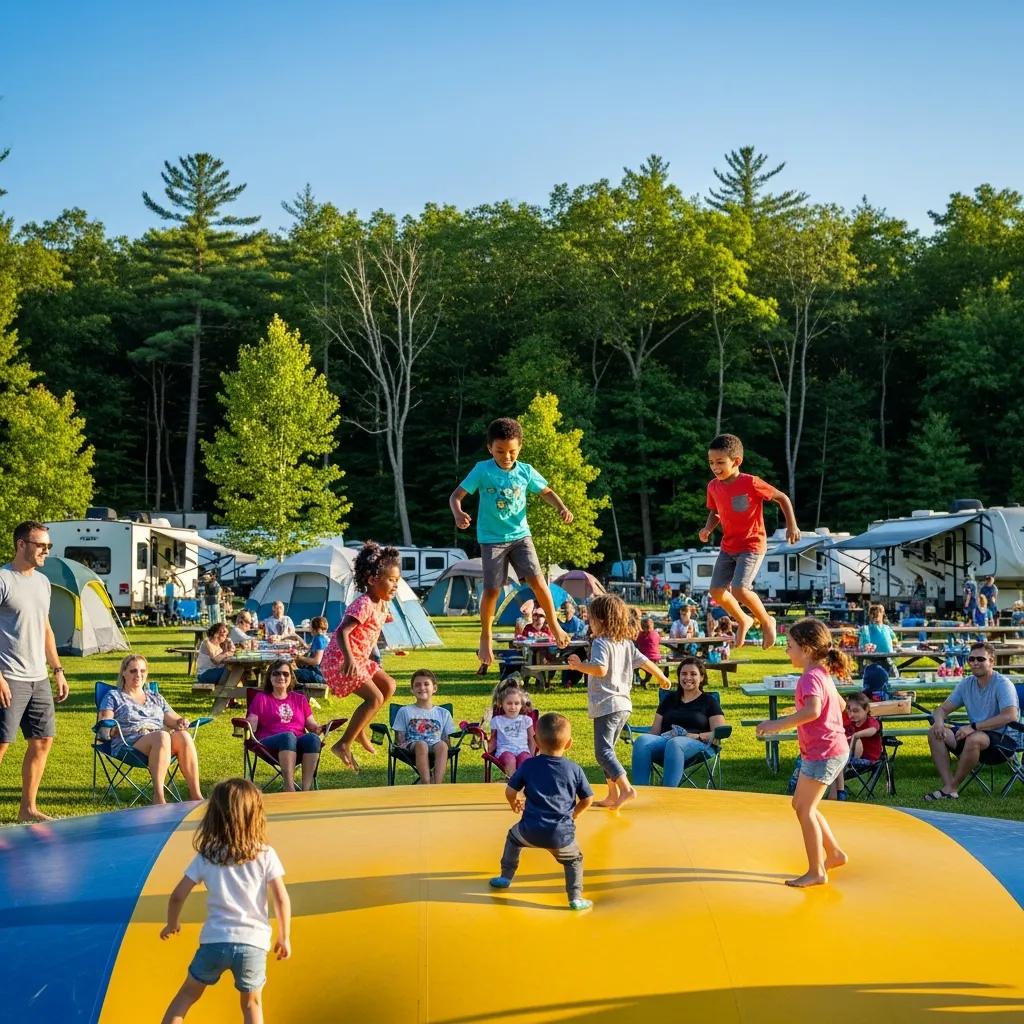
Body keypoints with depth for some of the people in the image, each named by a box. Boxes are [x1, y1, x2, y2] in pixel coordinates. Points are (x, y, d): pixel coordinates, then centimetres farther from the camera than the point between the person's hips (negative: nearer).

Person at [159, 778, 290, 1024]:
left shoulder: (206, 857, 2)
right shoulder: (265, 855, -3)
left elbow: (177, 896, 4)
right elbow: (281, 899, -5)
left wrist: (172, 924, 23)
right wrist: (284, 938, 7)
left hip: (214, 939, 1)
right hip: (253, 942, -1)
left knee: (188, 994, 20)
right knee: (252, 1004, 17)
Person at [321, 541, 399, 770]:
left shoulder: (383, 604, 8)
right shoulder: (363, 605, -22)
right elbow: (342, 633, -31)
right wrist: (349, 659, -43)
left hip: (359, 660, 10)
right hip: (340, 661, -10)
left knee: (388, 685, 9)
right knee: (375, 698, -16)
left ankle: (359, 730, 17)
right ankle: (343, 745, -12)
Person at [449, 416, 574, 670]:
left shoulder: (525, 471, -2)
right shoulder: (482, 470, -10)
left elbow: (546, 492, 13)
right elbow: (456, 495, -11)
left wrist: (562, 508, -6)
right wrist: (458, 513, -33)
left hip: (520, 535, 2)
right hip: (492, 539, -2)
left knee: (537, 579, -12)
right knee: (492, 590, -4)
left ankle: (554, 625, 7)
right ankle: (485, 637, 16)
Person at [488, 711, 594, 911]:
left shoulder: (528, 765, 1)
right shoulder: (574, 769, 1)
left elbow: (510, 791, 4)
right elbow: (588, 799, 6)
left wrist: (514, 804, 28)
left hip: (531, 831, 1)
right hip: (562, 834, 0)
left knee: (513, 836, 33)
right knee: (574, 860, 25)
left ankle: (505, 877, 38)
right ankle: (576, 898, 14)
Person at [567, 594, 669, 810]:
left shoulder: (600, 642, -11)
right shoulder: (626, 643, 13)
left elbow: (600, 670, -27)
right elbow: (644, 661, 22)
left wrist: (579, 665, -13)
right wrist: (662, 677, 37)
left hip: (606, 705, -9)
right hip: (623, 704, 9)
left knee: (603, 751, -10)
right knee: (607, 750, 16)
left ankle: (626, 788, -23)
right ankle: (613, 796, 17)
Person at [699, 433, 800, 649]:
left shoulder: (751, 483, -19)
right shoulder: (714, 487, -1)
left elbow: (782, 498, -8)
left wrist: (792, 525, -11)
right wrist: (708, 528, -4)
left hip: (752, 545, -7)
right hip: (728, 546, 7)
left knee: (740, 589, -22)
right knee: (717, 590, 1)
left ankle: (767, 621, 4)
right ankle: (743, 621, 27)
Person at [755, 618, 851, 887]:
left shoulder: (810, 677, -18)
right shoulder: (823, 673, 13)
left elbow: (812, 711, -36)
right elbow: (839, 704, 27)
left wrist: (779, 724, -33)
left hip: (823, 753, -10)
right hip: (835, 749, 10)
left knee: (804, 809, -3)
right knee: (801, 804, 18)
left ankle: (816, 872, 3)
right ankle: (834, 854, 24)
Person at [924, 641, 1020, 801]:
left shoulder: (1002, 684, -13)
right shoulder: (966, 683, 8)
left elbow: (1011, 716, -28)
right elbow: (943, 709, 12)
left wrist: (973, 727, -30)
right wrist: (939, 721, -14)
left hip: (1005, 740, -7)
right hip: (976, 733, 7)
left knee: (974, 739, -38)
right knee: (934, 733, -10)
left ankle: (953, 786, -20)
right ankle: (948, 786, -20)